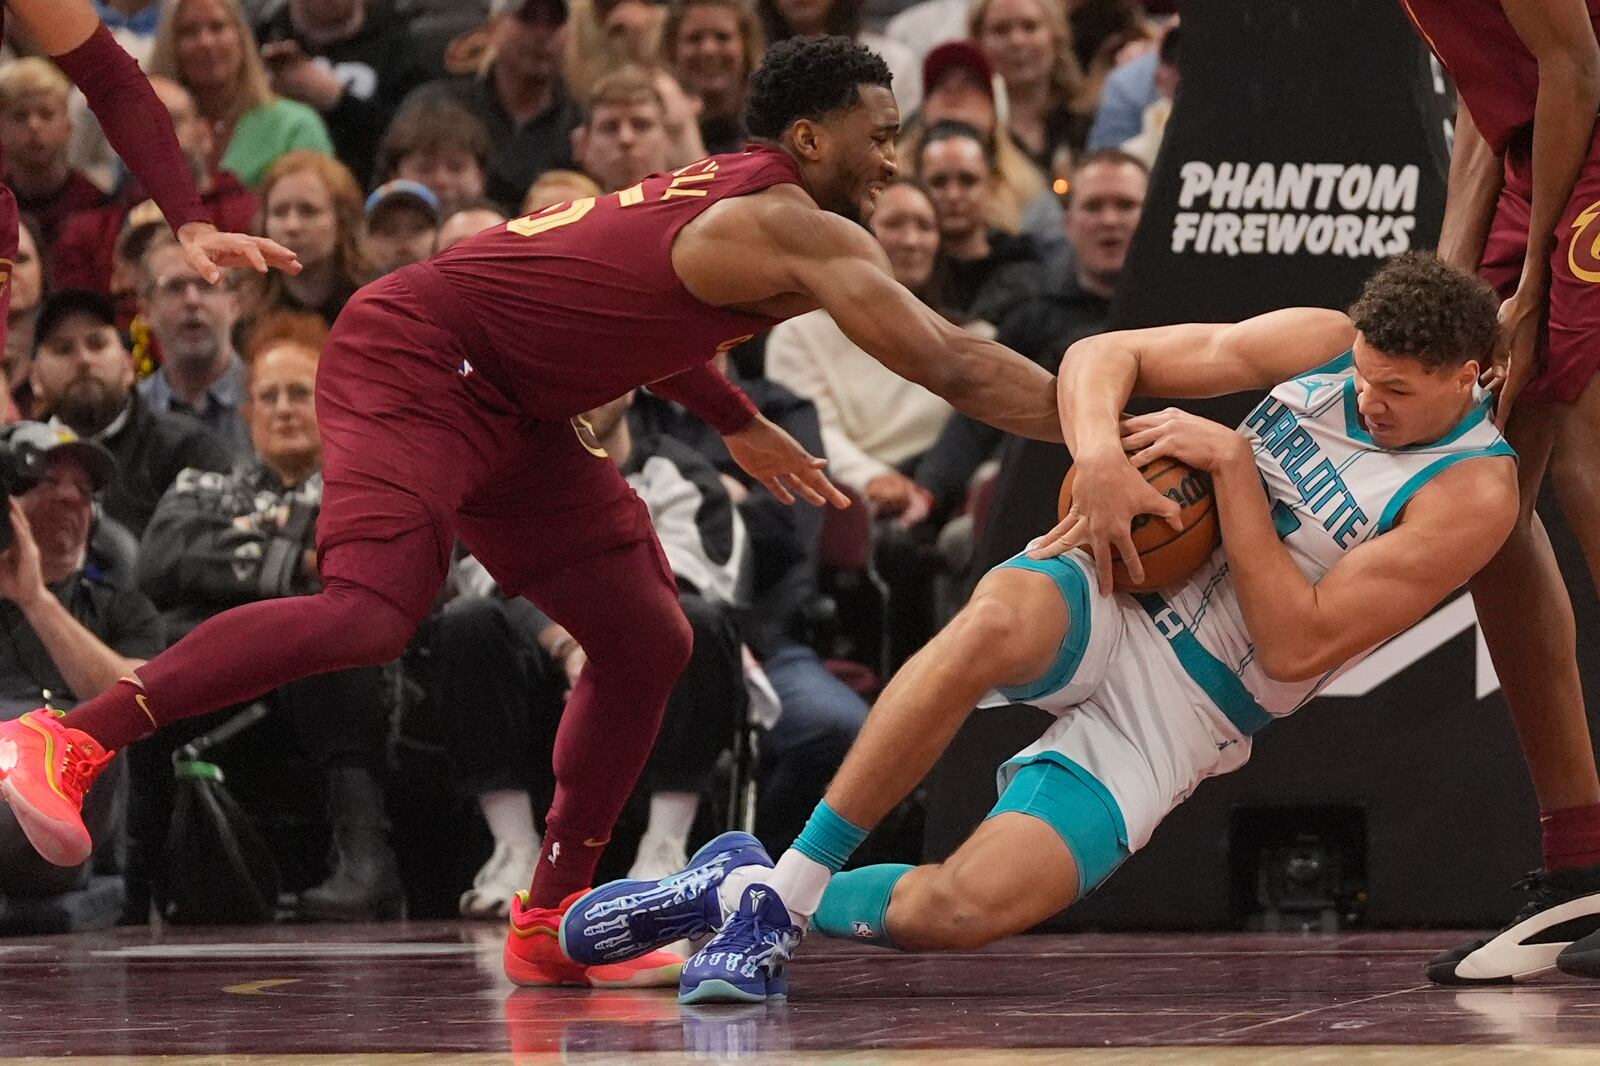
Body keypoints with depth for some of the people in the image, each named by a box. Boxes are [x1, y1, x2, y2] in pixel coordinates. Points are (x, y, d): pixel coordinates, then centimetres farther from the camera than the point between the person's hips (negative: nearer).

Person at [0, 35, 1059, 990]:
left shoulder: (724, 195, 14)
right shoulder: (800, 231, -16)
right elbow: (957, 369, -21)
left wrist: (740, 424, 37)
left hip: (506, 402, 11)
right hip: (413, 358, -11)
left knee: (647, 644, 8)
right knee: (372, 612, -29)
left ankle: (552, 924, 15)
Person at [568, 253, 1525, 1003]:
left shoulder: (1473, 494, -11)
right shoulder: (1325, 344, 2)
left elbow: (1296, 647, -17)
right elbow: (1104, 357, 6)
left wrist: (1231, 464, -19)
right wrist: (1100, 455, -16)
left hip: (1179, 718, -2)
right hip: (1110, 598, 2)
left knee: (963, 910, -26)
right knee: (998, 619, -40)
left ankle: (754, 895, 1)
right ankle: (787, 884, -29)